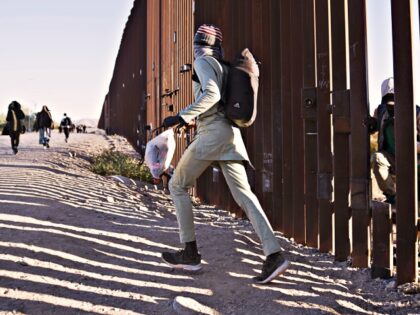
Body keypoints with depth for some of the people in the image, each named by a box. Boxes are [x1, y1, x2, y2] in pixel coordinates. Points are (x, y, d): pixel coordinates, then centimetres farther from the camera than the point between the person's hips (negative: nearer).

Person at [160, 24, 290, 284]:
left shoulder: (203, 62, -2)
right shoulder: (222, 67, 24)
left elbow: (211, 94, -19)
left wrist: (183, 116, -20)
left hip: (212, 133, -8)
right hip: (230, 133, 8)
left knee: (178, 186, 5)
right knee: (243, 194, -1)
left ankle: (190, 254, 6)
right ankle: (274, 255, -13)